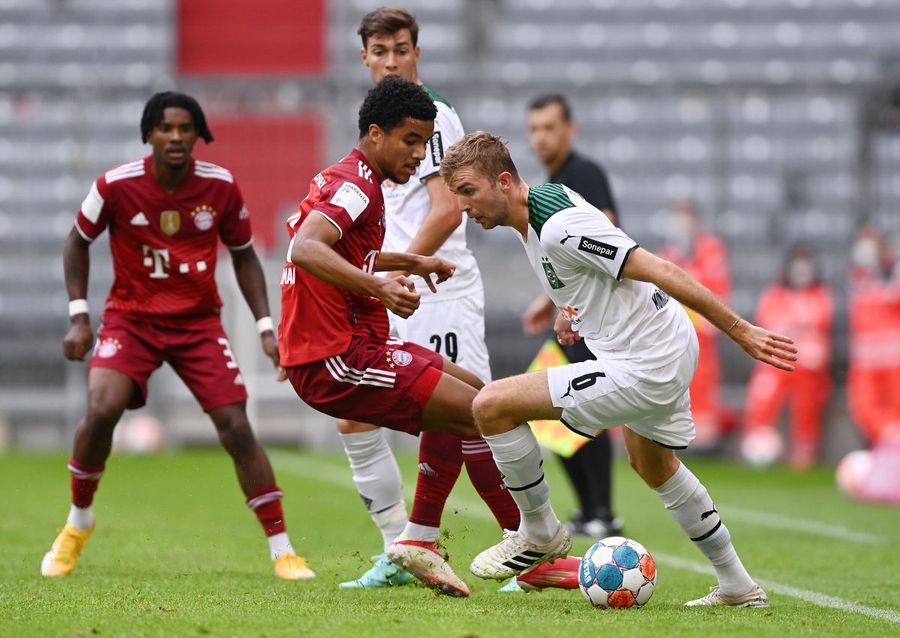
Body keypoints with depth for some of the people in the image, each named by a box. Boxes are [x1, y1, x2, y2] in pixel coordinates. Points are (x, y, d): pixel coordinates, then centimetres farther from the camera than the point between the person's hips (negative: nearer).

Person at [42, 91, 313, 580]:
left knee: (236, 428, -9)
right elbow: (77, 242, 3)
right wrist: (78, 316, -4)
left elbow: (243, 255, 7)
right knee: (101, 410, -23)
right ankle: (78, 523, 3)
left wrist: (265, 326, 0)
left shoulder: (221, 187, -8)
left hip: (199, 322, 1)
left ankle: (281, 550, -1)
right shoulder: (117, 185, -13)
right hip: (130, 316, -1)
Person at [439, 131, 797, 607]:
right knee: (654, 467, 33)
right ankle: (737, 587, 42)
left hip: (642, 369, -11)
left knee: (492, 405, -14)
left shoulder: (560, 228, -24)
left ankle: (540, 533, 5)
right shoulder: (548, 197, 6)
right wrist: (572, 308, 24)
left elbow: (662, 272, -24)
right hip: (665, 355, 11)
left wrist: (741, 332, -22)